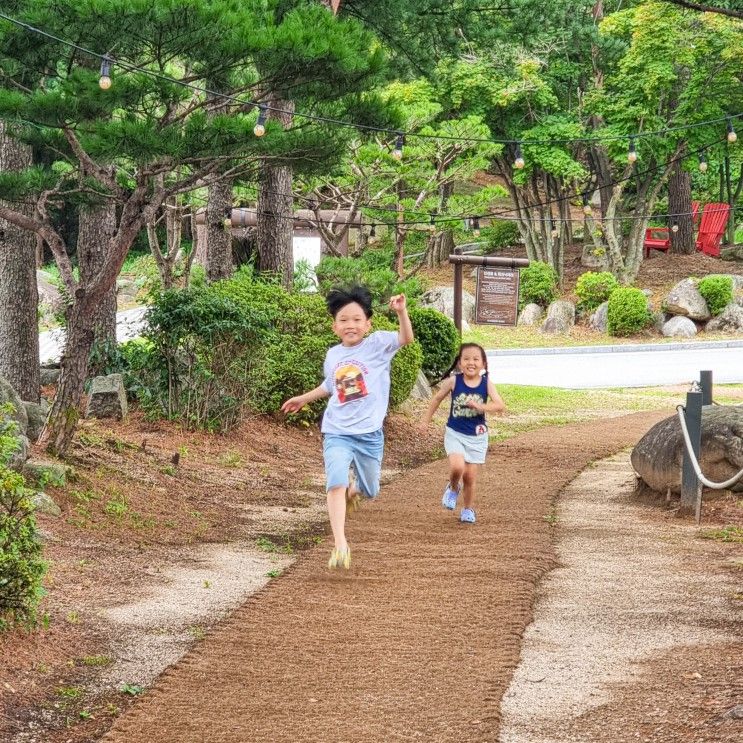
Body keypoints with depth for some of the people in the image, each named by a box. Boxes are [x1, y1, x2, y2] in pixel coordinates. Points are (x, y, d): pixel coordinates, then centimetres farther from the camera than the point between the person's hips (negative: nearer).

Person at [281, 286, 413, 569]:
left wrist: (401, 312, -40)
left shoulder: (377, 344, -5)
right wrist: (304, 398, 35)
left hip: (370, 434, -1)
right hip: (337, 433, 1)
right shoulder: (333, 355, 8)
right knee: (336, 482, -22)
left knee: (369, 490, 14)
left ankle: (353, 491, 51)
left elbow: (406, 338, -23)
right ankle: (340, 545, -23)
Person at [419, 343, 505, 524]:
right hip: (455, 433, -1)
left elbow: (500, 406, -17)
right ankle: (453, 488, 11)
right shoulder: (453, 381, -10)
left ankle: (468, 509, 29)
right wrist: (427, 419, 11)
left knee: (470, 476, 6)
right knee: (457, 467, -23)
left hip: (477, 436, 1)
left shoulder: (486, 384, -10)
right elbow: (438, 398, 6)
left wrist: (480, 406, -31)